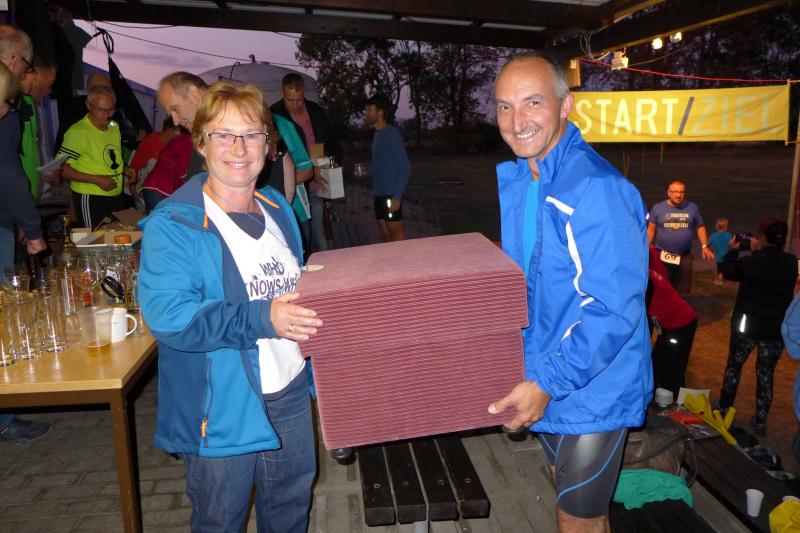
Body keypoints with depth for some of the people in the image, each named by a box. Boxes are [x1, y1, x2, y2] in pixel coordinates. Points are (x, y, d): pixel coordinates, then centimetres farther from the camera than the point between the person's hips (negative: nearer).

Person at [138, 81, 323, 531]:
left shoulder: (279, 210, 5)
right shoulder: (172, 226, -16)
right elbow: (168, 316, -28)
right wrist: (262, 318, -36)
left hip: (292, 396, 6)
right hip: (222, 411, -5)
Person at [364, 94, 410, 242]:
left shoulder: (392, 134, -11)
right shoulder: (377, 135, 13)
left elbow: (405, 168, -15)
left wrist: (397, 196, -20)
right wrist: (369, 170, 6)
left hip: (390, 194, -8)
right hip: (380, 194, 8)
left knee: (396, 234, -1)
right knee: (385, 235, 13)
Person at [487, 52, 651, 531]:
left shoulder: (598, 189, -25)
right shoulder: (511, 181, 3)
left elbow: (613, 310, -27)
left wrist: (547, 382, -27)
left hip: (591, 391, -8)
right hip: (542, 381, 8)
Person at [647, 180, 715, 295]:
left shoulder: (692, 208, 5)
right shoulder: (658, 208, 1)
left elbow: (700, 227, 10)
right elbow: (651, 228, 2)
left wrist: (704, 246, 1)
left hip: (684, 256, 2)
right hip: (662, 255, -2)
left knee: (682, 290, 9)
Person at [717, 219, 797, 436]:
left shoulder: (749, 262, -17)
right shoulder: (792, 263, -9)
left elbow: (727, 272, 2)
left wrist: (733, 250, 16)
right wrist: (759, 252, 17)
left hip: (747, 326, -2)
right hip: (777, 329, 2)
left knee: (734, 365, 17)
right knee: (766, 373, 13)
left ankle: (724, 409, 28)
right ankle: (760, 421, 20)